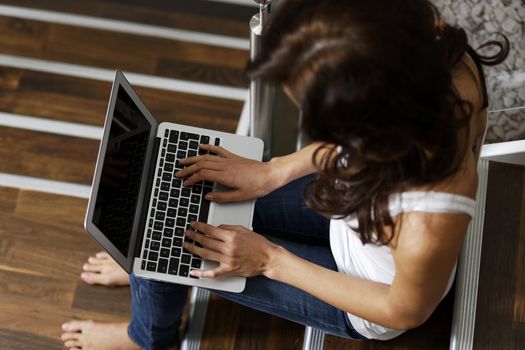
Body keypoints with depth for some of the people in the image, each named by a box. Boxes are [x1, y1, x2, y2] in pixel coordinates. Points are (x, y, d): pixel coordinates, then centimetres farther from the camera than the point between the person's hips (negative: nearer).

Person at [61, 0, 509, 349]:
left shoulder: (427, 225, -46)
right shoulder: (431, 41, -30)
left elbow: (407, 311, -22)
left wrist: (270, 260, -17)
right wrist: (275, 171, -6)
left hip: (368, 301, -5)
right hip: (360, 201, 6)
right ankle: (153, 273, 45)